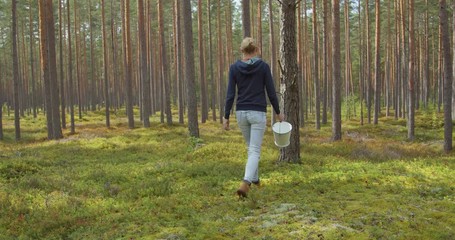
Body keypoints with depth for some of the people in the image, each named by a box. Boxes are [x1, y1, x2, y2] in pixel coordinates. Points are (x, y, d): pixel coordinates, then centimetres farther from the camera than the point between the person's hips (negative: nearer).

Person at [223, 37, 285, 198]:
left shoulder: (234, 67, -2)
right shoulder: (263, 66, -6)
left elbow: (230, 94, -4)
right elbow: (271, 92, -3)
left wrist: (226, 117, 1)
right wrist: (278, 112, 10)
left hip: (241, 113, 3)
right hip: (258, 113, -3)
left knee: (251, 147, 24)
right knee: (254, 151, -4)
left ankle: (255, 179, 35)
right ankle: (245, 183, -24)